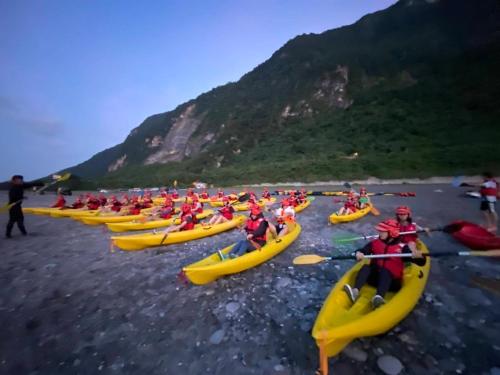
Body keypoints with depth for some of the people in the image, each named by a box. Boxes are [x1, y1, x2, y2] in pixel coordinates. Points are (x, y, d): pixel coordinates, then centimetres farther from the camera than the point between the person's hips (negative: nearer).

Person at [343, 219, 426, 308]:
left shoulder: (402, 247, -1)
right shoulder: (375, 243, 6)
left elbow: (421, 262, -4)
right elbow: (361, 251, -4)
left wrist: (419, 256, -28)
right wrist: (359, 253, -28)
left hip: (392, 281, -3)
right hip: (375, 277, 3)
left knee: (384, 271, -34)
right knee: (366, 268, -26)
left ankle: (380, 297, -60)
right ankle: (355, 291, -47)